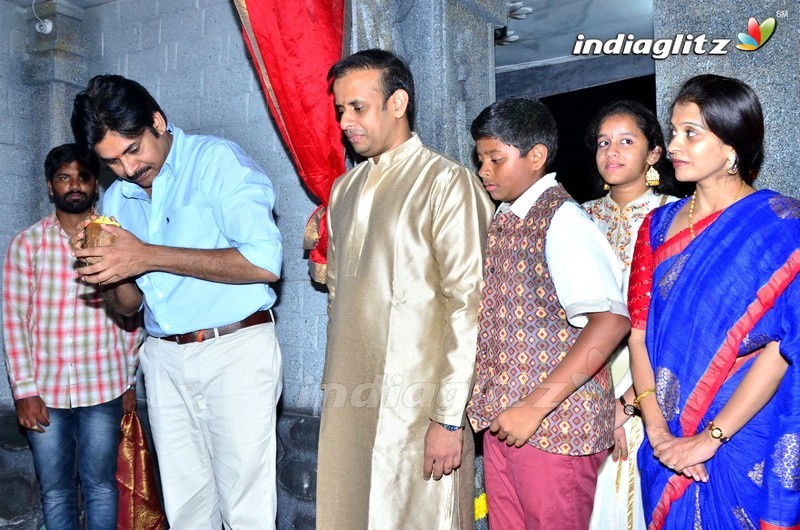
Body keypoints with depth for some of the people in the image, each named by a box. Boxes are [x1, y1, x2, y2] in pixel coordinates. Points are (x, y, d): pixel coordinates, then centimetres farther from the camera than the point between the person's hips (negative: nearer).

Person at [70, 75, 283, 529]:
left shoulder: (219, 160, -8)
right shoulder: (118, 198, 12)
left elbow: (264, 262, -20)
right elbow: (130, 305, 16)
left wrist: (147, 256, -18)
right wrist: (112, 275, -8)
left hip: (235, 350, -6)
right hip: (164, 357, 6)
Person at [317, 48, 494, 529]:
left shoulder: (447, 183, -9)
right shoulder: (344, 190, 14)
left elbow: (468, 308, -14)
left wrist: (449, 418, -15)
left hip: (416, 409, -6)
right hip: (348, 401, 7)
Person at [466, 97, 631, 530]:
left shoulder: (561, 219, -15)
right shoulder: (503, 219, 11)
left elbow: (611, 320, -26)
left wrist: (537, 404, -25)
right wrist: (494, 403, 6)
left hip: (555, 424, -7)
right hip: (503, 416, 8)